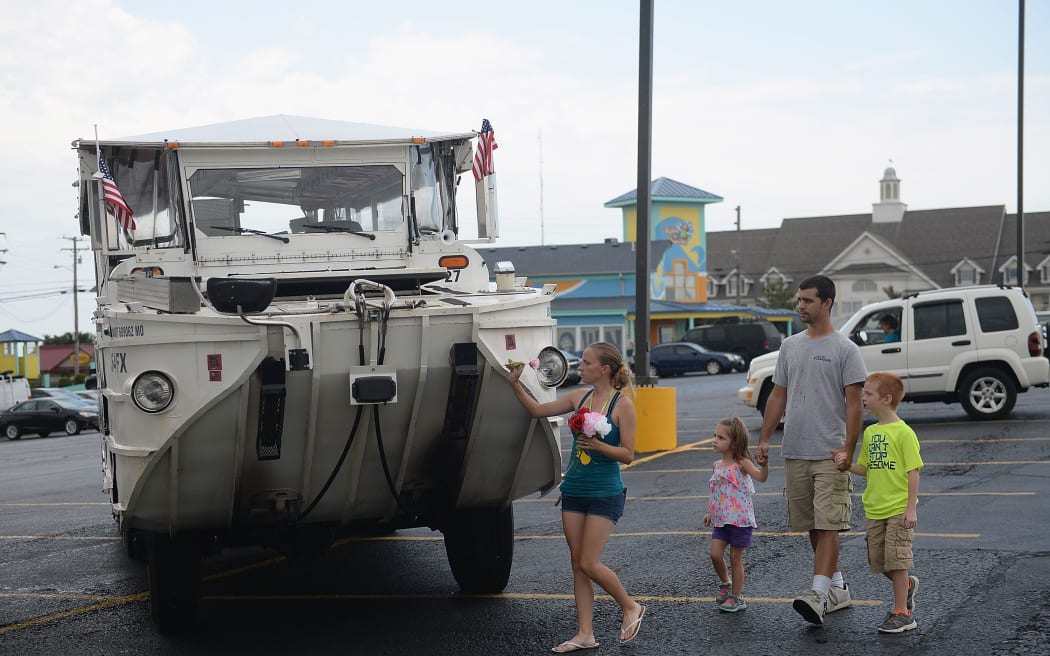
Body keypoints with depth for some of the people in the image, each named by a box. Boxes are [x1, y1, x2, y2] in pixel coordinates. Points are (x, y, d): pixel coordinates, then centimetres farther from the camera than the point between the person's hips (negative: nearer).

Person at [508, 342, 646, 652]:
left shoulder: (623, 404, -11)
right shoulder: (579, 396, 6)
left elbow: (628, 454, -11)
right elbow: (538, 409, 13)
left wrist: (598, 445, -24)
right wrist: (516, 383, 4)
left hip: (605, 493, -6)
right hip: (574, 490, 6)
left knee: (589, 564, -8)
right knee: (577, 565, 6)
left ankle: (631, 608, 16)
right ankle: (585, 635, 12)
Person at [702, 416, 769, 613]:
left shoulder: (741, 464, -12)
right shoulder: (718, 465, 8)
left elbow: (761, 478, -27)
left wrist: (764, 465, -46)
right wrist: (710, 513, 21)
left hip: (740, 519, -6)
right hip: (721, 520, 6)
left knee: (735, 558, 2)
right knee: (715, 554, -3)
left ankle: (736, 597, 14)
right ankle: (725, 583, 23)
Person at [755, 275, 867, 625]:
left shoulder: (845, 349, -6)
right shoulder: (790, 346, 12)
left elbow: (854, 402, -9)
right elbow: (778, 395, 16)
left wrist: (848, 450, -16)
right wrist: (764, 439, 10)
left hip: (830, 455, -7)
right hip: (795, 452, 7)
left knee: (827, 525, -11)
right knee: (812, 526, 11)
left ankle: (818, 593, -19)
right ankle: (838, 587, 22)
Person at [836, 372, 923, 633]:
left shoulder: (903, 432, -12)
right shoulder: (870, 433, 10)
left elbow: (913, 472, -12)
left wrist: (911, 509, -16)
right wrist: (847, 464, -3)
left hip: (898, 509, -7)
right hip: (874, 509, 7)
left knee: (896, 561, -4)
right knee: (878, 561, 11)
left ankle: (902, 612, 6)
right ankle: (907, 585, 36)